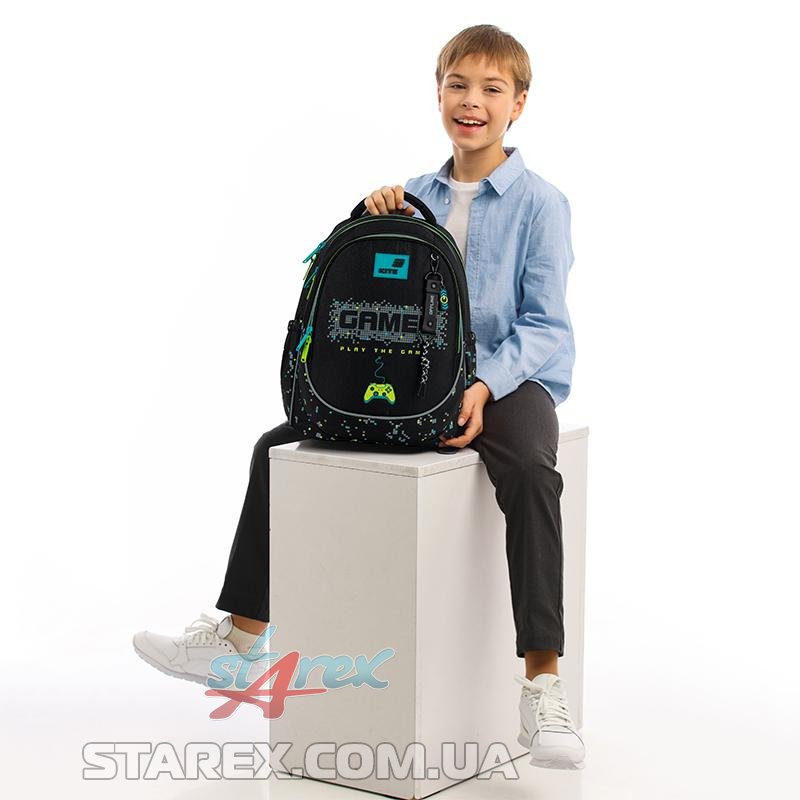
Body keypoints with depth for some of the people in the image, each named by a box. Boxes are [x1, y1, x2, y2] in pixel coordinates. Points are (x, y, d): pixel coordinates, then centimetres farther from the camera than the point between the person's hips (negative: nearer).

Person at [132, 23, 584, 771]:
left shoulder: (538, 203, -5)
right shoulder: (417, 195, 13)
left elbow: (543, 324, -11)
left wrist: (483, 386, -26)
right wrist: (374, 218, -5)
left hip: (508, 380, -6)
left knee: (529, 472, -38)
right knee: (279, 447, -1)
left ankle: (542, 688, -39)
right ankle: (239, 633, 7)